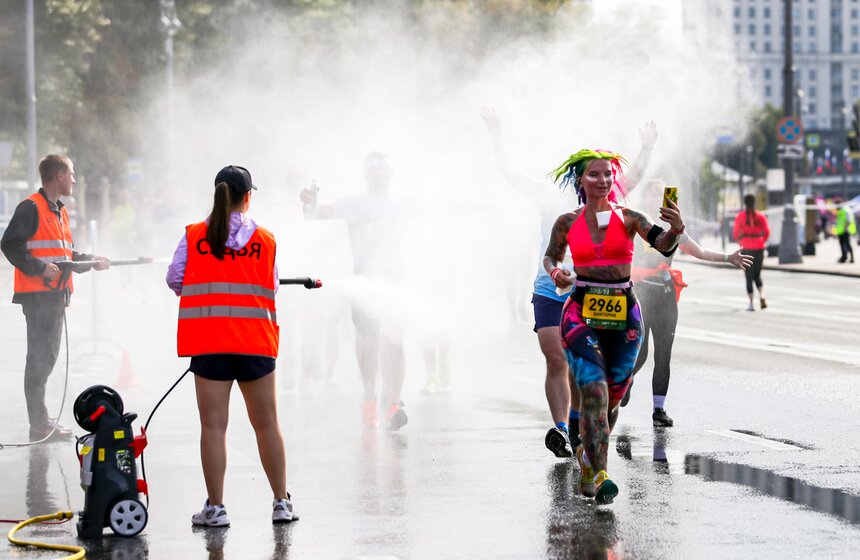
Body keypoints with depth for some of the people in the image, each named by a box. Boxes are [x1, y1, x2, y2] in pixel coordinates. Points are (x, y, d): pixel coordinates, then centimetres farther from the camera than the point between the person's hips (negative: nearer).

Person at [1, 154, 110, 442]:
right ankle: (40, 423, -9)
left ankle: (42, 422, 19)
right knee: (40, 358, -9)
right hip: (37, 295, -10)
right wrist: (39, 268, -21)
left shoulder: (60, 212, 20)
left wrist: (90, 260, 11)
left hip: (56, 295, 10)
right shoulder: (31, 208, -10)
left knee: (47, 357, 13)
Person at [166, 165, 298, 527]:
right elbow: (271, 289, 4)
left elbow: (174, 279, -1)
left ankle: (215, 507, 2)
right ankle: (281, 503, 18)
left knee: (213, 425, 2)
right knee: (266, 424, 12)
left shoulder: (193, 237, -1)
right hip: (255, 342, 1)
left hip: (207, 343, -1)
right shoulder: (265, 240, 2)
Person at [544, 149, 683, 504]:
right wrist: (555, 273, -4)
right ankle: (599, 475, -22)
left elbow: (663, 245, -16)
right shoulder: (567, 223, 3)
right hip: (581, 311, -2)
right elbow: (550, 256, 19)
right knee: (594, 389, -18)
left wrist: (675, 229, -39)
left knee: (614, 395, 12)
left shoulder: (628, 218, -1)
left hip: (624, 313, 2)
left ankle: (587, 456, 37)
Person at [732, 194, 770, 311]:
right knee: (757, 275, 17)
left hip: (746, 248, -2)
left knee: (749, 276, 3)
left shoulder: (740, 217, -4)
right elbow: (767, 232, -3)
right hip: (759, 248, 2)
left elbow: (736, 234, -5)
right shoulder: (761, 216, 2)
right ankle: (761, 295, -6)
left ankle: (751, 303, -1)